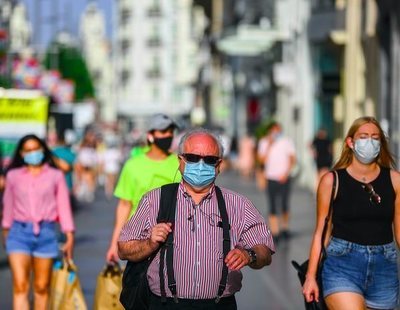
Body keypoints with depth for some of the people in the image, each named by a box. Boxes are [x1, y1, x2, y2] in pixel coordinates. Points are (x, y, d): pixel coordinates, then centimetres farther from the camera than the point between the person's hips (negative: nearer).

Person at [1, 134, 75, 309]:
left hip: (46, 233, 0)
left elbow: (63, 206, 5)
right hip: (19, 232, 0)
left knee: (42, 287, 6)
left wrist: (69, 237, 1)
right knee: (20, 286, -12)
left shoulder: (55, 176, 6)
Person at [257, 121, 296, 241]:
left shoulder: (287, 142, 2)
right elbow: (262, 160, -6)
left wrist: (286, 173, -9)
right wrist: (269, 146, -12)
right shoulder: (264, 142, 2)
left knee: (285, 205, 5)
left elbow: (292, 159, 2)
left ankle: (284, 228, 24)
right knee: (273, 206, -4)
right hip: (271, 178, -1)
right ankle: (275, 232, -4)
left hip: (284, 178, 1)